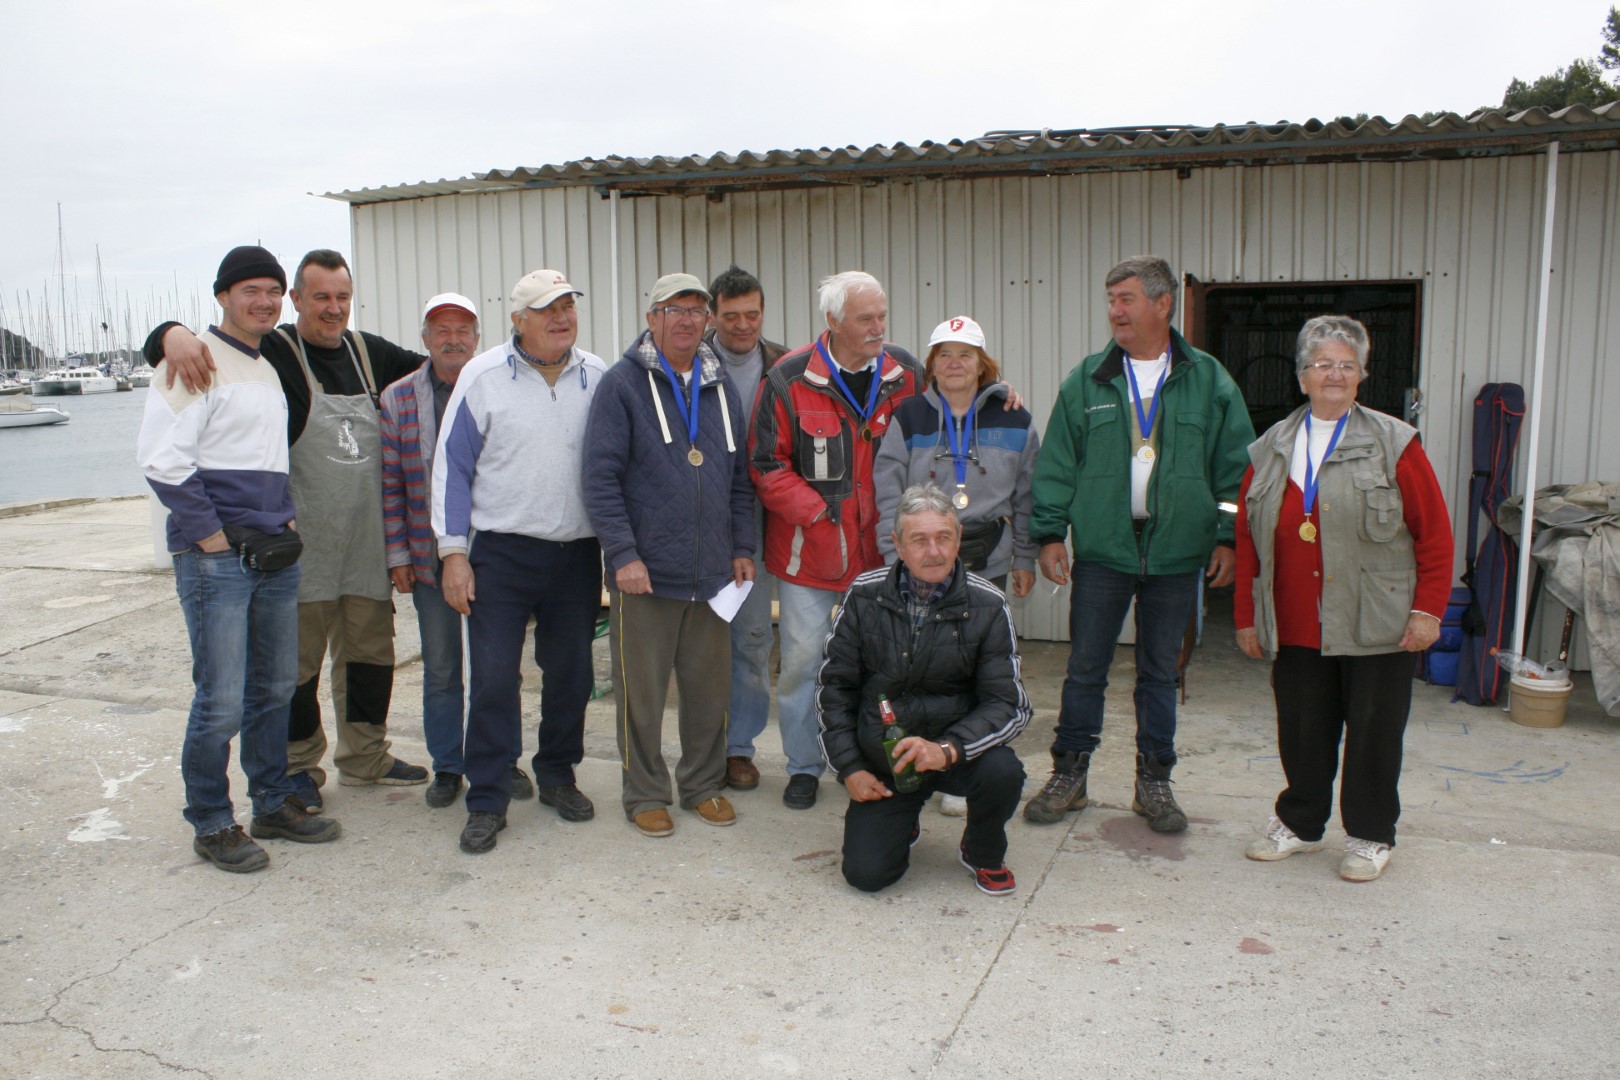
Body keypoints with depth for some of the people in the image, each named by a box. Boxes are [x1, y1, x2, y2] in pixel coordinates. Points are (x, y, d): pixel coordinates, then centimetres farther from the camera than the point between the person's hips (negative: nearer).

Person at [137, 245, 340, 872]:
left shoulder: (269, 369, 17)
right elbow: (160, 458, -16)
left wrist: (289, 519, 12)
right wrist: (211, 534, -15)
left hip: (276, 556, 8)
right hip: (214, 559, -8)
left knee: (275, 690, 14)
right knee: (221, 702, -4)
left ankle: (273, 805, 27)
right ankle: (211, 826, 11)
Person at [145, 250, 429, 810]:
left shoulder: (370, 353, 9)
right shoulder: (271, 352, -7)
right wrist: (175, 334, -35)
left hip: (367, 544, 6)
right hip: (302, 547, -6)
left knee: (370, 651, 16)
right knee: (296, 660, 4)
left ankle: (364, 757, 32)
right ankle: (297, 769, 22)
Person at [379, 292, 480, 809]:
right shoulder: (398, 399, 4)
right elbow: (390, 483, 3)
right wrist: (397, 554, -1)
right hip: (429, 558, 1)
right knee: (440, 669, 10)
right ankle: (447, 767, 23)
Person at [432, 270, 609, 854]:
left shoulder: (597, 378, 4)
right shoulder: (483, 376, -3)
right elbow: (452, 466, -1)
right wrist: (453, 552, -6)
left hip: (577, 553, 3)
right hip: (502, 553, -3)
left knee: (571, 673, 12)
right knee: (493, 679, -3)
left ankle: (557, 774, 31)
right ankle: (488, 800, 9)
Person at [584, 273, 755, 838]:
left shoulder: (722, 388, 12)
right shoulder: (624, 383, -5)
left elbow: (740, 479, 17)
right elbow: (601, 477, -10)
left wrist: (742, 547, 10)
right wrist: (624, 554, -15)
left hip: (712, 573, 5)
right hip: (645, 574, -4)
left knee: (709, 685, 11)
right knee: (642, 688, 5)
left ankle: (704, 784, 28)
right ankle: (645, 793, 20)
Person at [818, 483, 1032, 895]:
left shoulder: (987, 606, -10)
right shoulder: (864, 596, -5)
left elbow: (1009, 703, -12)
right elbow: (834, 688, 3)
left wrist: (948, 748, -29)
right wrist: (849, 768, -4)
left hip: (956, 750, -1)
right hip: (881, 758, 1)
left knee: (1003, 772, -32)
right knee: (866, 873, -13)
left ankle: (983, 854, 3)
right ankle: (901, 820, 25)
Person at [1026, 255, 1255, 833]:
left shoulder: (1208, 380, 3)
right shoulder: (1086, 380, 3)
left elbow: (1234, 466, 4)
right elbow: (1056, 463, 3)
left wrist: (1229, 536, -2)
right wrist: (1049, 532, -3)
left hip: (1176, 550, 0)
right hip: (1102, 548, 0)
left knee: (1160, 671, 11)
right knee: (1085, 667, 5)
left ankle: (1153, 783, 23)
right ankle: (1068, 775, 19)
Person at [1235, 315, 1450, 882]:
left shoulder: (1394, 444, -3)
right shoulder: (1270, 450, 8)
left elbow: (1434, 533, -4)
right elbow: (1247, 538, 10)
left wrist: (1428, 609, -9)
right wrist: (1246, 616, 8)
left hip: (1375, 626, -3)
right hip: (1296, 627, 3)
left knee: (1373, 732, 7)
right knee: (1302, 730, 11)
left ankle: (1369, 836, 23)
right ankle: (1299, 822, 30)